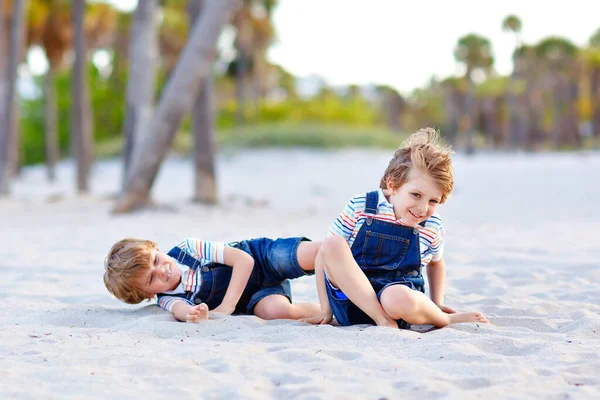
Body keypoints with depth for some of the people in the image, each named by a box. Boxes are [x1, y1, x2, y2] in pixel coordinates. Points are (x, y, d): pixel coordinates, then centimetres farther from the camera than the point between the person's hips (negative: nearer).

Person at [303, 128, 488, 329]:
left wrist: (437, 305, 17)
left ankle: (444, 319, -7)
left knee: (399, 297, -40)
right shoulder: (359, 208, -6)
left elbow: (436, 263, 25)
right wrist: (326, 310, -7)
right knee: (333, 244, -29)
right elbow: (324, 254, -3)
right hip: (349, 300, 0)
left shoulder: (433, 228, 1)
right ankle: (383, 319, -27)